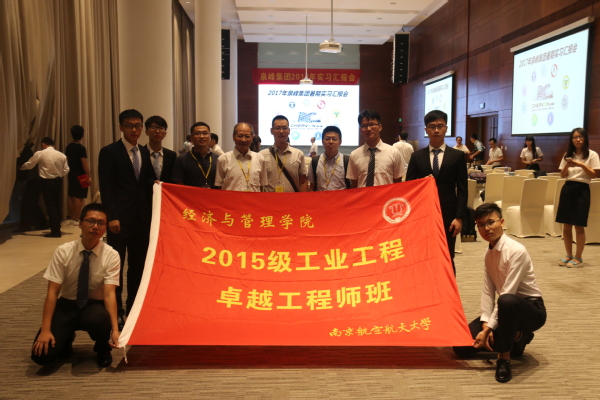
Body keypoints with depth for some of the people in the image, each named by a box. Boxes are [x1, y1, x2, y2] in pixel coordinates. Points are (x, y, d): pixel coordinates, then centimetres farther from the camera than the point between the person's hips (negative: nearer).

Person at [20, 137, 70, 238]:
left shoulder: (40, 154, -6)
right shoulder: (62, 155, 1)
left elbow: (29, 165, 5)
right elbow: (66, 170, 2)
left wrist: (21, 167, 25)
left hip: (46, 182, -4)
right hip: (58, 181, 4)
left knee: (50, 206, 0)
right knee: (57, 205, 14)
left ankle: (55, 231, -1)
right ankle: (57, 229, 21)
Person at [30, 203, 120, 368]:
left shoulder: (111, 255, -14)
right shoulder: (63, 251, -12)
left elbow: (109, 293, -21)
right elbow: (52, 291, -12)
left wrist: (115, 329, -34)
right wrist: (45, 329, -21)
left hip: (94, 306, -1)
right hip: (66, 305, 1)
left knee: (99, 319, -38)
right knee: (42, 355, -20)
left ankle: (102, 349, -2)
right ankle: (67, 337, 16)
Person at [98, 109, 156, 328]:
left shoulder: (144, 152, 14)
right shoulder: (109, 152, -3)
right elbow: (106, 187, -9)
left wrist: (154, 183, -7)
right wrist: (112, 217, -16)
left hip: (142, 217, 5)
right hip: (120, 217, -5)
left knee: (138, 264, 10)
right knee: (116, 264, 1)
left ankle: (133, 309, 20)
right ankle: (115, 311, 11)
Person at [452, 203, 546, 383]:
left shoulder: (517, 251, -22)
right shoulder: (489, 253, 3)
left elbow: (507, 293, -26)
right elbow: (488, 291, -3)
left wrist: (489, 328, -24)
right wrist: (485, 323, -16)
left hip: (531, 309, -7)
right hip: (506, 308, 7)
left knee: (507, 301, -44)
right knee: (462, 346, -5)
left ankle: (504, 358, -24)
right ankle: (515, 338, 11)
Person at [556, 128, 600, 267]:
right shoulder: (568, 155, 10)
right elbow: (562, 175, 9)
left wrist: (581, 165, -19)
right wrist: (567, 166, -10)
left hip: (582, 189, -4)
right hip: (567, 189, 4)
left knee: (579, 226, -2)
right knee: (566, 225, 5)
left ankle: (578, 258, 8)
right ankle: (569, 255, 17)